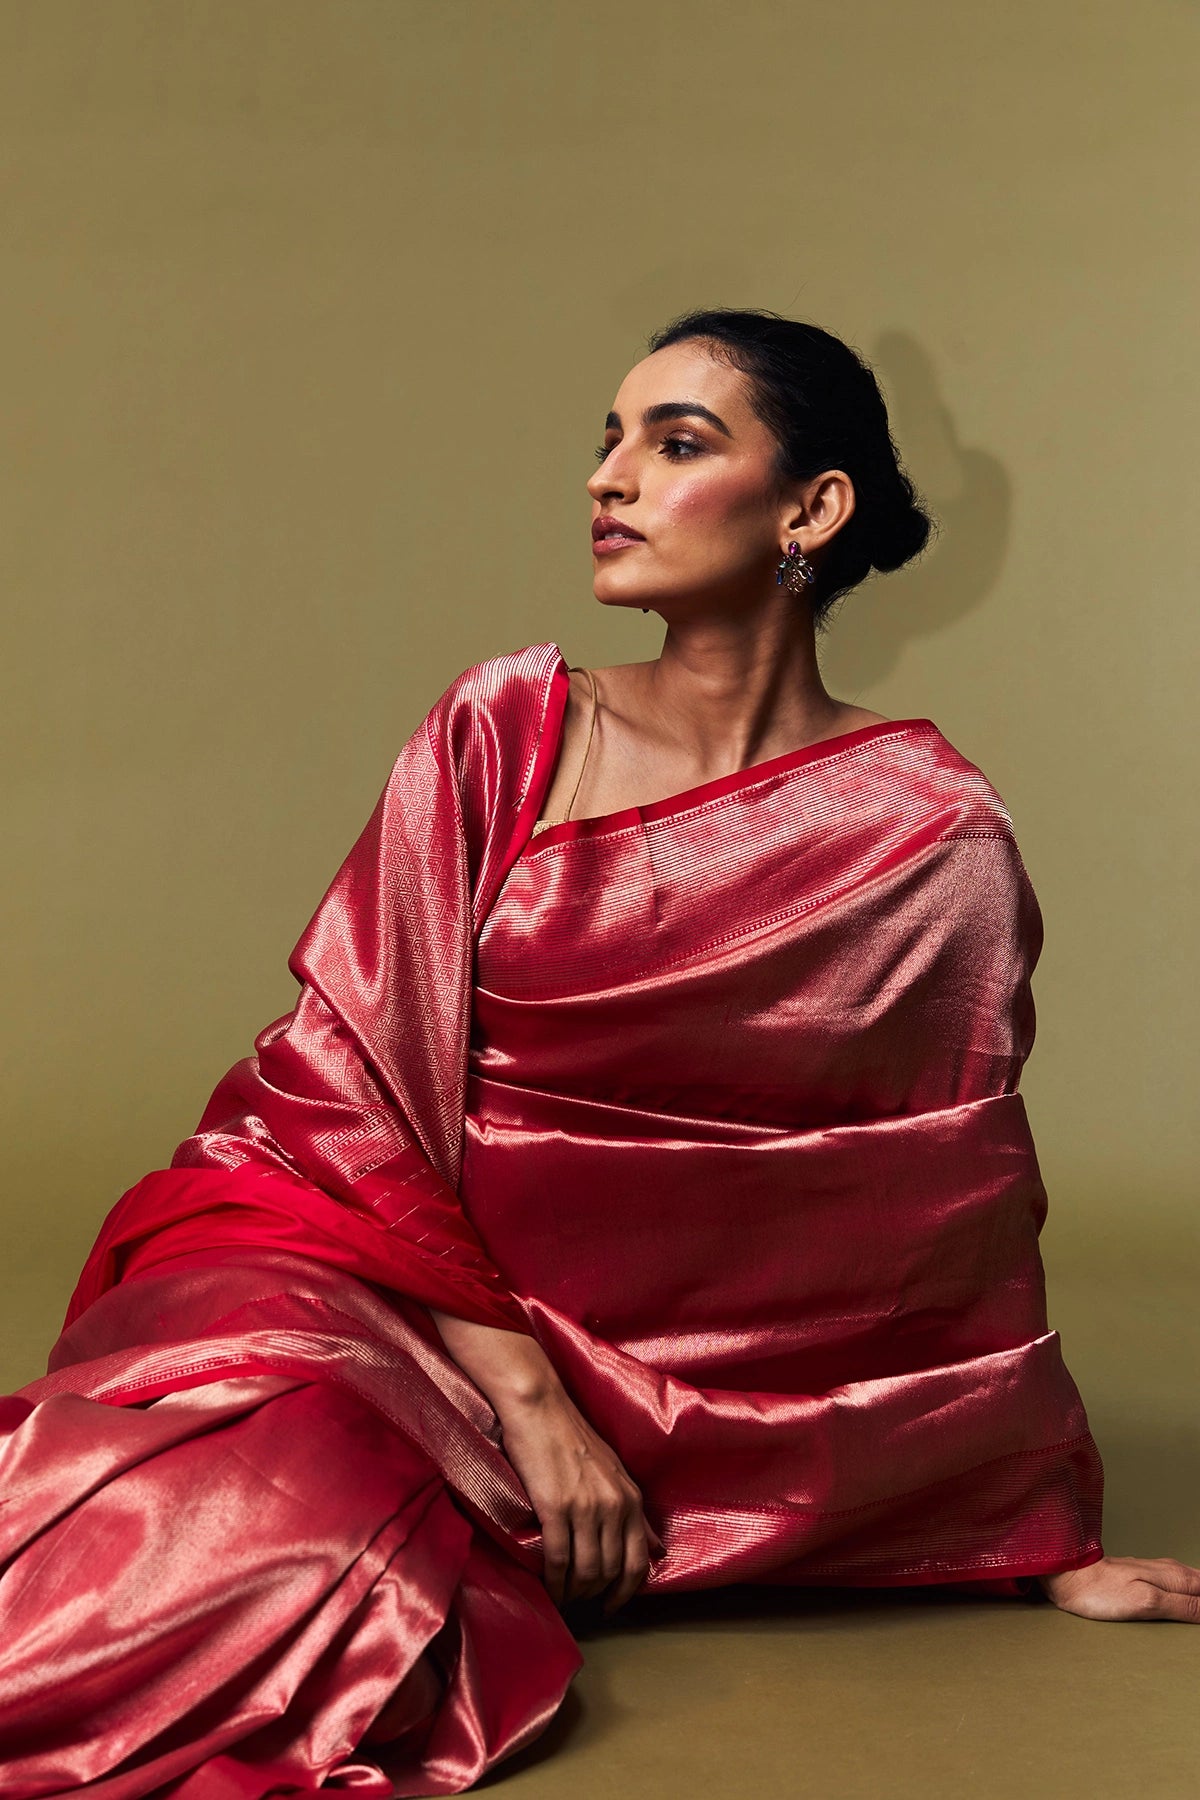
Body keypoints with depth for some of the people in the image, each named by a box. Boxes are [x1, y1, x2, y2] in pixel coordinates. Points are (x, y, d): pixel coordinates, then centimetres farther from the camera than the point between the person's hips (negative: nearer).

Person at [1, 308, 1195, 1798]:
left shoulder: (928, 835, -3)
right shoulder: (502, 729, 1)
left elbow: (962, 1217, 5)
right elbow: (338, 1065, -3)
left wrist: (1045, 1536, 11)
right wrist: (522, 1382, -12)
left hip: (678, 1369, -1)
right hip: (385, 1270, 1)